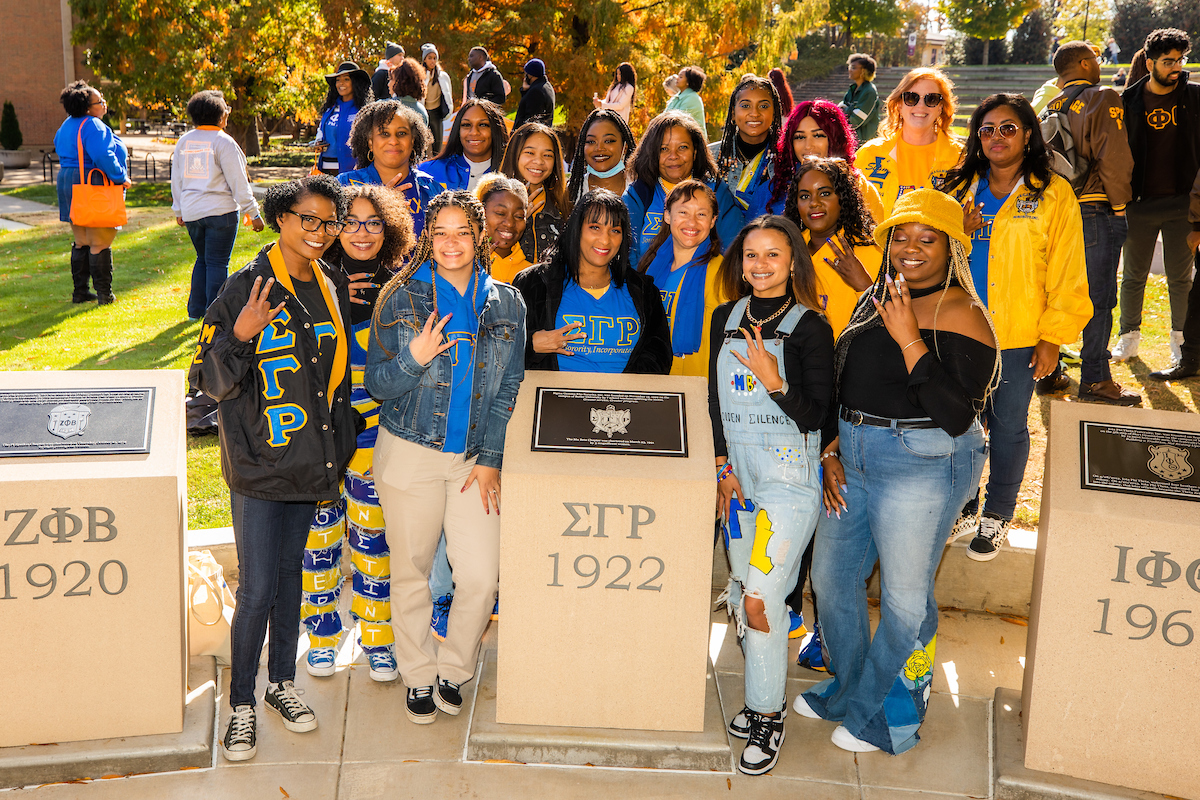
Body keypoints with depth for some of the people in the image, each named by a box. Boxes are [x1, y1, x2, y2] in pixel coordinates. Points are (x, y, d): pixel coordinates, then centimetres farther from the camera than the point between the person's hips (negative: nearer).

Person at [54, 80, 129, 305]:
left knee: (81, 242, 16)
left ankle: (80, 291, 19)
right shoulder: (93, 126, -18)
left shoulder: (67, 125, 13)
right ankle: (104, 293, 0)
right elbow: (104, 156, -26)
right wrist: (121, 178, -15)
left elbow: (59, 148, 23)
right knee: (100, 243, -3)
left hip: (68, 184, 10)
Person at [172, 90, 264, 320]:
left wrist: (179, 210, 24)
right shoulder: (223, 142, -10)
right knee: (217, 263, 0)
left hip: (191, 212, 6)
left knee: (203, 259, 19)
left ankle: (196, 309, 20)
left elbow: (176, 179, 15)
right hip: (221, 211, -6)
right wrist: (253, 213, -6)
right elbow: (238, 183, -11)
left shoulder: (183, 141, 8)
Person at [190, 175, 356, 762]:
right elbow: (215, 383, -13)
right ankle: (241, 703, 15)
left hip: (310, 459, 5)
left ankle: (282, 682, 32)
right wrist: (240, 335, -29)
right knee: (257, 588, -2)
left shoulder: (334, 288, 5)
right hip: (259, 464, -5)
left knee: (291, 571, 17)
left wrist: (339, 447, 10)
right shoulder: (246, 287, -12)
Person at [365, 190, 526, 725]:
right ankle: (419, 675, 29)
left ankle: (454, 669, 22)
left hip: (476, 456, 1)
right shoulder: (402, 298, -2)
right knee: (411, 573, 9)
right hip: (410, 454, -1)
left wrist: (491, 458, -2)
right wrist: (415, 357, -21)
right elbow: (376, 384, -1)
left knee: (481, 578, -4)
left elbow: (509, 387, 5)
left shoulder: (505, 304, 3)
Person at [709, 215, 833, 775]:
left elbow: (814, 417, -10)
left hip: (789, 471, -5)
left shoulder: (810, 327, -7)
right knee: (742, 587, 8)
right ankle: (762, 696, 25)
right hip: (736, 466, 5)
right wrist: (724, 466, 2)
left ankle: (768, 715, 4)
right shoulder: (725, 318, 9)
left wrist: (775, 381, -25)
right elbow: (715, 400, 11)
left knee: (760, 594, -12)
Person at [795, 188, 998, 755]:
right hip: (853, 458, 8)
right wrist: (830, 451, 7)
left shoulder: (960, 314, -13)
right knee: (830, 576, 17)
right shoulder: (875, 300, 10)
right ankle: (846, 686, 39)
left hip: (923, 464, -8)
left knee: (904, 596, 5)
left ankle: (880, 713, 25)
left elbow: (956, 416, -23)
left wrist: (909, 339, -25)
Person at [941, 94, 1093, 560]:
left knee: (1009, 426, 8)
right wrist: (959, 235, -8)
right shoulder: (962, 190, 8)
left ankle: (997, 516, 24)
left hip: (1020, 337, -3)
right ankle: (963, 508, 27)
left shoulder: (1054, 195, -3)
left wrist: (1052, 338, -7)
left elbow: (1065, 273, -4)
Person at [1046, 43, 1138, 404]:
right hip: (1096, 212, -7)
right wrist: (1118, 204, -5)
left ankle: (1048, 372, 17)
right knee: (1099, 298, -2)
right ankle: (1094, 379, 1)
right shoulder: (1103, 98, -8)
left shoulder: (1051, 107, 11)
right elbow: (1114, 158, -16)